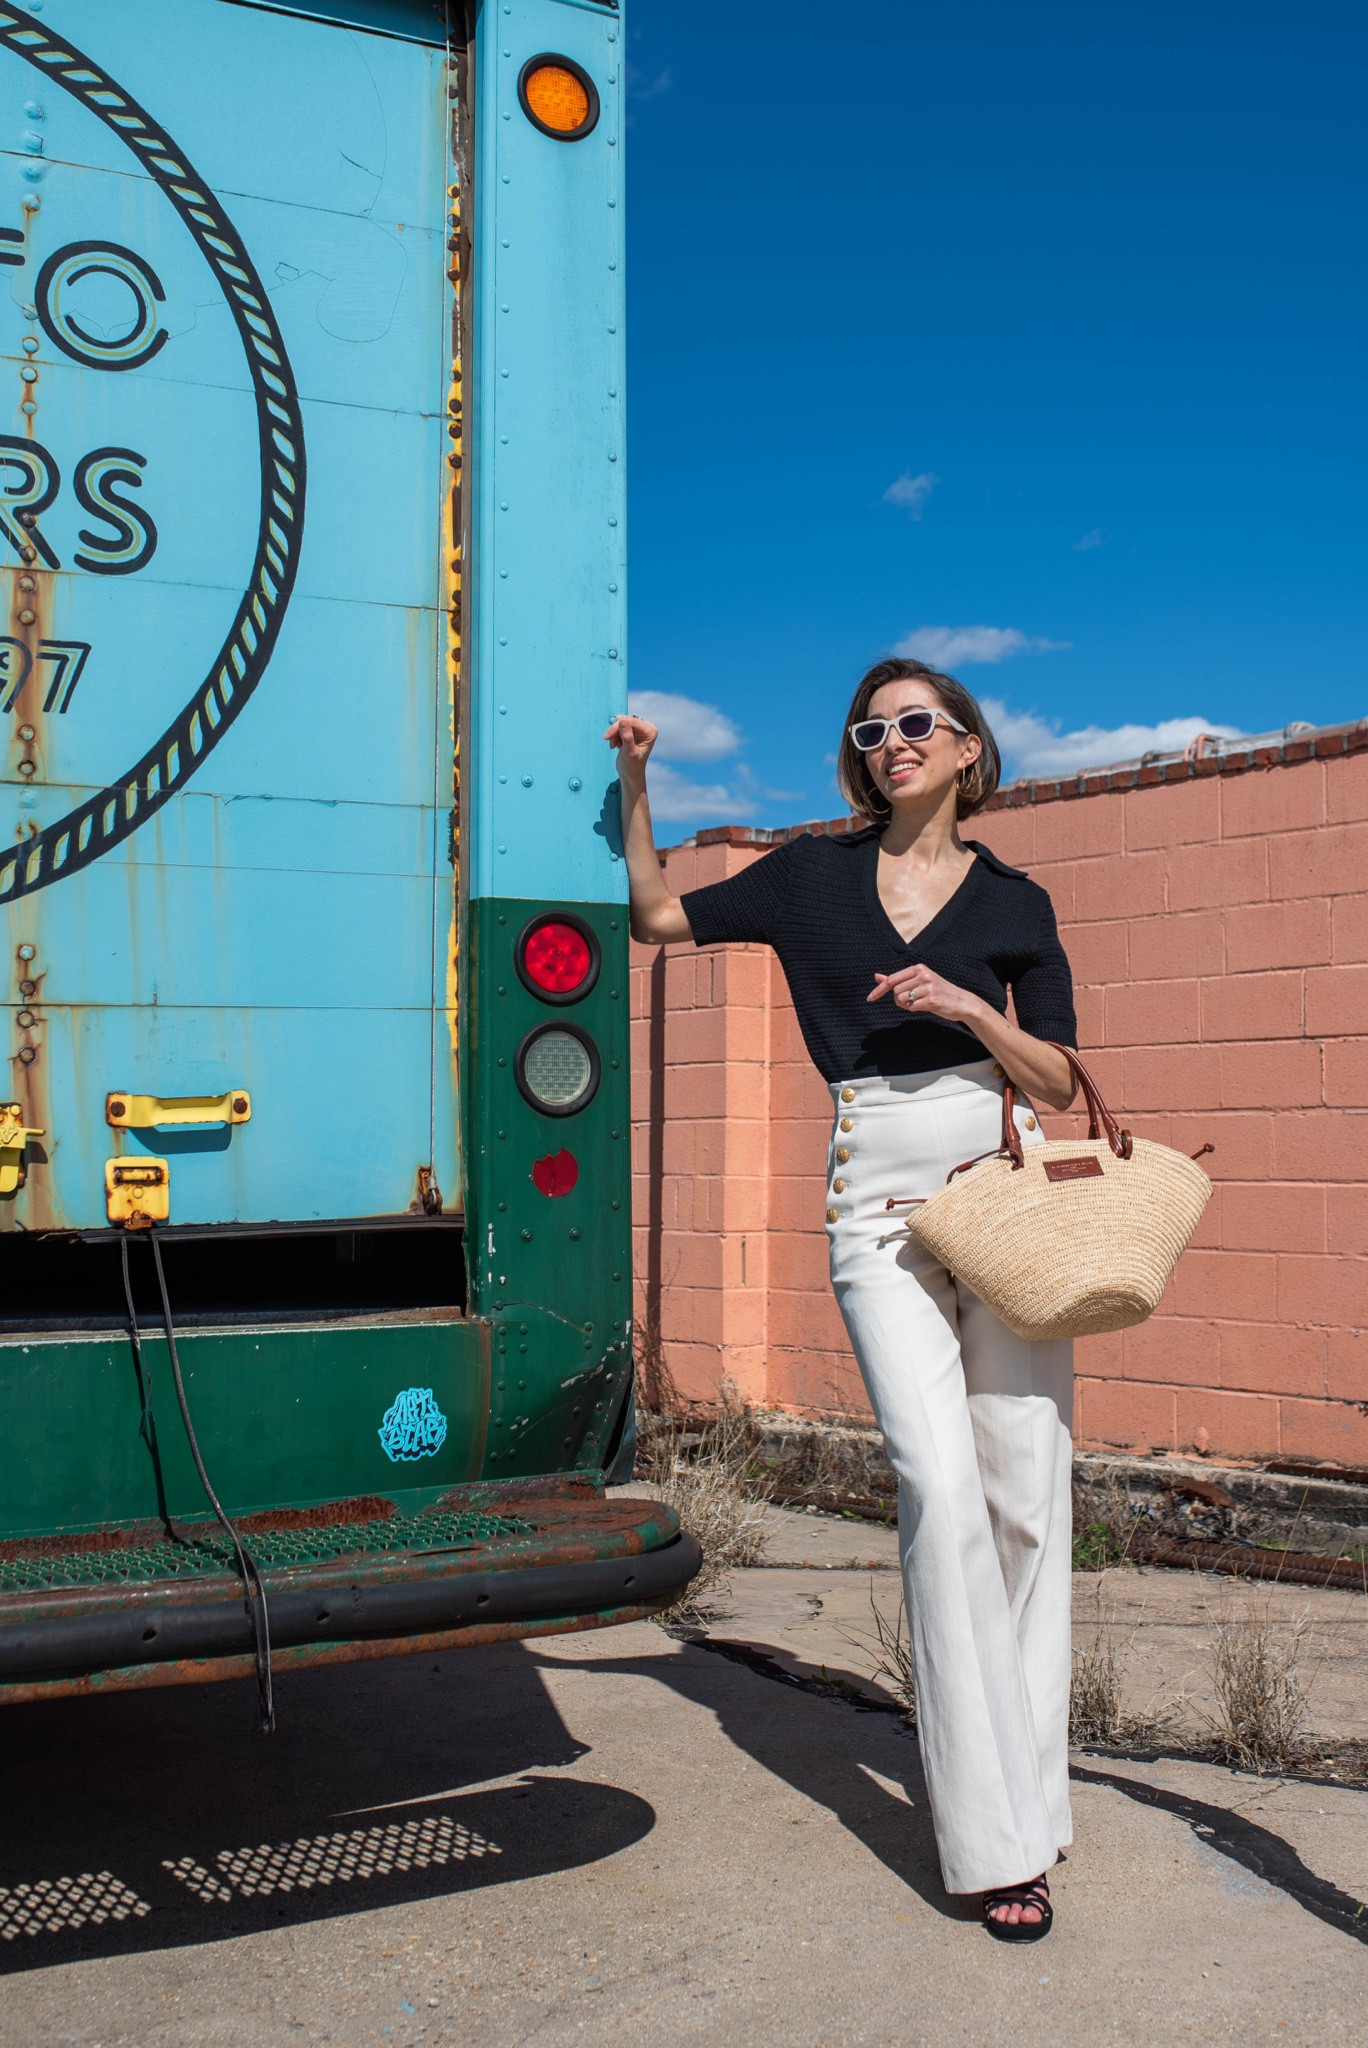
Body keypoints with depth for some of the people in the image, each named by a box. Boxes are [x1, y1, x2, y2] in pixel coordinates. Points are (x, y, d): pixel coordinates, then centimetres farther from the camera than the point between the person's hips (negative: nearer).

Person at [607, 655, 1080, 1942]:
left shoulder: (1015, 902, 9)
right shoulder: (815, 875, 10)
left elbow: (1057, 1077, 6)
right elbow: (660, 918, 16)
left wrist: (970, 1008, -10)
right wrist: (634, 786, 7)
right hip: (879, 1203, -1)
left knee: (1025, 1493, -1)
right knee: (940, 1487, -14)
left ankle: (1019, 1787, 15)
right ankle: (995, 1835, -6)